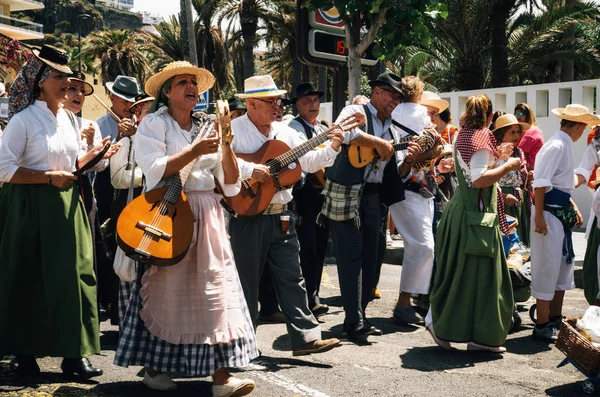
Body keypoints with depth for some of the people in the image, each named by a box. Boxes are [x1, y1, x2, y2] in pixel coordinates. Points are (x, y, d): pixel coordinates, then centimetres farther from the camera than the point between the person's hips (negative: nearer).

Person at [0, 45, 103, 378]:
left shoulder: (69, 119, 12)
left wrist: (94, 154, 2)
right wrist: (49, 177, -17)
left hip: (66, 206, 6)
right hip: (31, 208, -6)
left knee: (74, 274, 1)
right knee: (29, 280, 2)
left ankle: (74, 353, 6)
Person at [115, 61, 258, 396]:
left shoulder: (206, 128, 16)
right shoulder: (155, 123, 1)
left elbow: (231, 185, 11)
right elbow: (155, 170, -15)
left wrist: (226, 145, -2)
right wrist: (196, 151, -17)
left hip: (207, 215, 5)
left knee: (216, 287, -3)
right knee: (166, 289, 2)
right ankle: (155, 367, 17)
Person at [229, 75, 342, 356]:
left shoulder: (284, 132, 12)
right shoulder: (234, 129, -7)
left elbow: (309, 162, 12)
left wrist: (332, 148, -3)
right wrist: (250, 169, -26)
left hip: (281, 216, 5)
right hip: (247, 217, -5)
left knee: (291, 278, 4)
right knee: (246, 280, 6)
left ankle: (305, 336, 5)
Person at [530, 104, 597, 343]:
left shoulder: (564, 146, 14)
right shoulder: (556, 146, -15)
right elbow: (541, 183, -22)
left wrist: (573, 208, 17)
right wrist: (539, 217, -26)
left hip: (562, 213, 10)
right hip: (549, 213, -10)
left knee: (564, 264, 16)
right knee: (547, 266, -4)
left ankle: (555, 319, 28)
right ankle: (543, 326, 4)